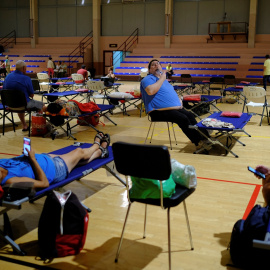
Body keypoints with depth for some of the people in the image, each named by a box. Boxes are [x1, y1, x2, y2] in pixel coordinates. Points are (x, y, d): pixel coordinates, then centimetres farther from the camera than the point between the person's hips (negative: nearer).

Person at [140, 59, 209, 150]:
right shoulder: (148, 79, -3)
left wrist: (178, 99, 15)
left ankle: (203, 138, -5)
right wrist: (162, 79, -15)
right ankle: (199, 142, -16)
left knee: (190, 115, -9)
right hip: (159, 111, -9)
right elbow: (150, 91, -25)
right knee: (183, 119, -23)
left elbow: (171, 92, 37)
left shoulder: (164, 79, 27)